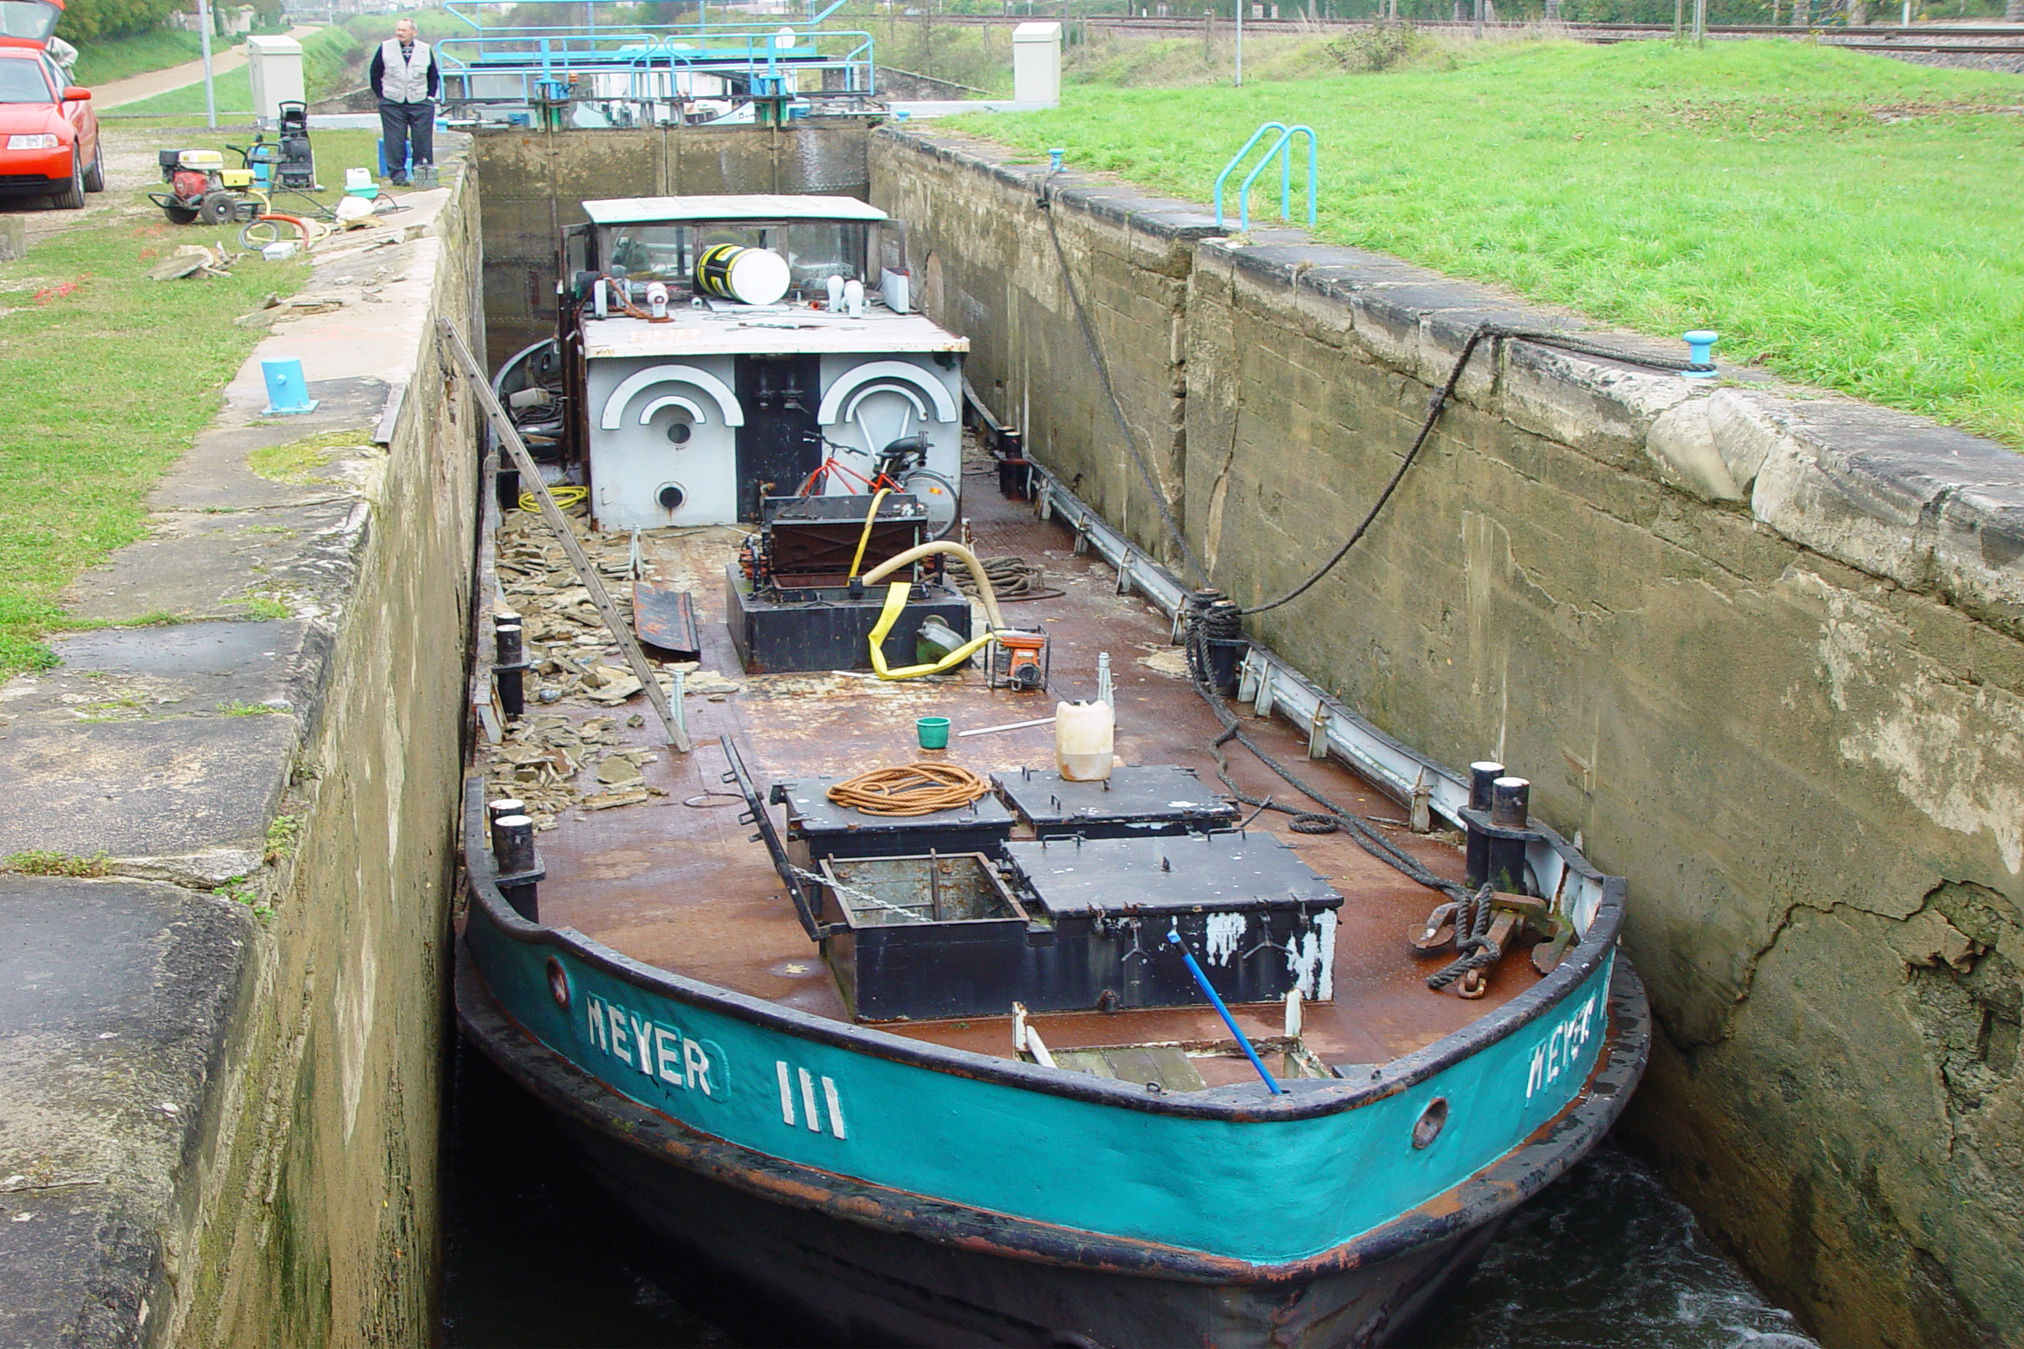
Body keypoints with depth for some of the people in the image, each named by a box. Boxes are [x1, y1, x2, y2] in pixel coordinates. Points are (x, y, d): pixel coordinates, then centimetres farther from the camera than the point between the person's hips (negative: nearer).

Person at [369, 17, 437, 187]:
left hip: (420, 103, 1)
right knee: (394, 141, -2)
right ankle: (397, 174, 3)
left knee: (423, 139, -2)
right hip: (392, 104, -1)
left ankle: (424, 172, 5)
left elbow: (433, 76, 16)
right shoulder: (385, 48, 4)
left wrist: (430, 96, 5)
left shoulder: (425, 50, 7)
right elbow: (374, 74, 9)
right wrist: (381, 96, 2)